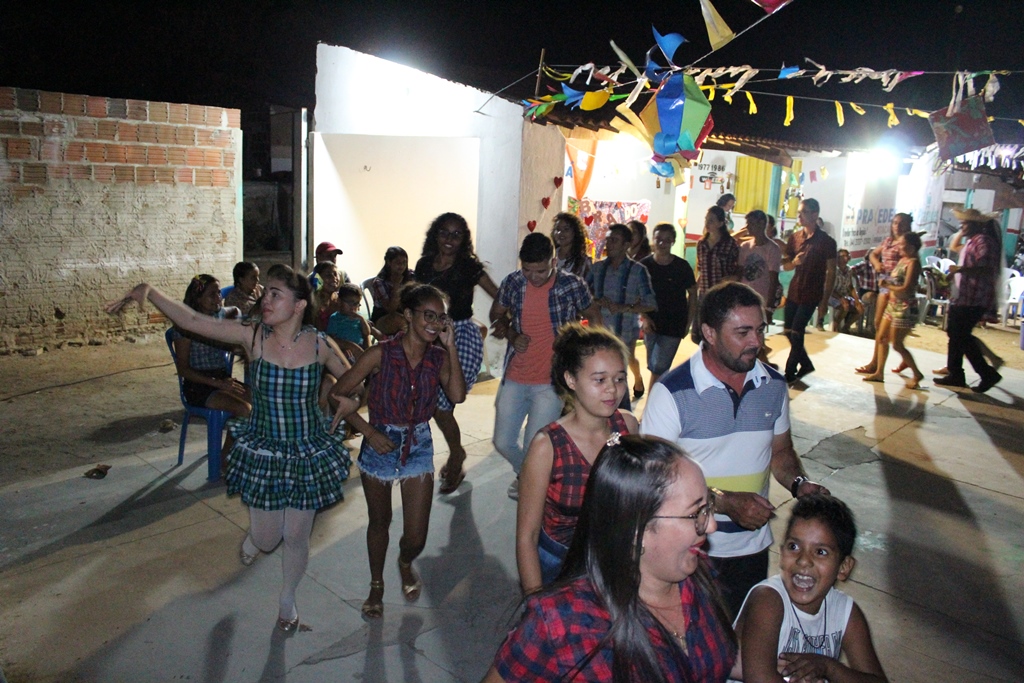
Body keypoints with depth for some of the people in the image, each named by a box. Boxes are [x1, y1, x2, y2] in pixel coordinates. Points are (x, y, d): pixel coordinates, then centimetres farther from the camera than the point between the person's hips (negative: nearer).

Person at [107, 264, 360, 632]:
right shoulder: (252, 334, -14)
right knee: (266, 539, 10)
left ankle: (287, 599, 44)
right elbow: (191, 320, -18)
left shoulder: (319, 345, -15)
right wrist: (148, 292, -30)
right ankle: (255, 535, 51)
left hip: (310, 454, 0)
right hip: (262, 452, 0)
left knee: (296, 537, 13)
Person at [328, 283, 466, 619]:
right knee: (379, 522, 18)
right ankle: (376, 586, 44)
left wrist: (451, 347, -22)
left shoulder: (439, 357, -6)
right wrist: (368, 431, -16)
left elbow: (457, 395, -23)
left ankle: (405, 564, 41)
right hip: (381, 444, -2)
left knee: (416, 537, 3)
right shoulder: (382, 354, -16)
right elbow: (338, 394, -13)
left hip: (419, 446, 2)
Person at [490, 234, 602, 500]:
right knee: (503, 442, 11)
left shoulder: (572, 285, -10)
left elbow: (594, 316, 7)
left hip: (552, 381, -4)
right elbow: (497, 314, 14)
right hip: (514, 378, 4)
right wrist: (511, 334, -5)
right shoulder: (513, 282, -3)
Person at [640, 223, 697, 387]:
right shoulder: (644, 265, -2)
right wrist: (644, 318, -6)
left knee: (658, 368, -8)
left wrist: (688, 322, 0)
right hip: (651, 324, 3)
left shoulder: (682, 266, -6)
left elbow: (692, 294, 2)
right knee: (654, 367, 13)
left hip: (674, 326, -3)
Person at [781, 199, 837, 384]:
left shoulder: (826, 242, -9)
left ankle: (790, 373, 8)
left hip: (811, 295, -5)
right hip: (794, 292, 5)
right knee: (789, 331, 10)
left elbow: (831, 273, -7)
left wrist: (824, 301, -10)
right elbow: (785, 265, 11)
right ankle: (805, 364, 31)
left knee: (796, 333, -6)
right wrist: (794, 262, -13)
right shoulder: (795, 237, 5)